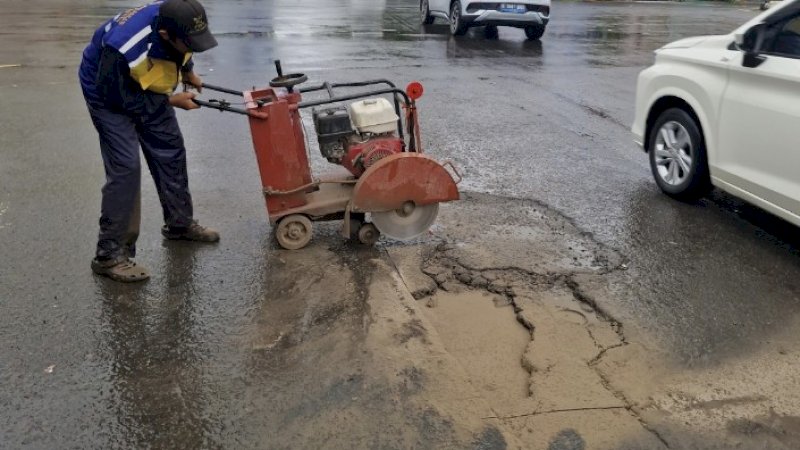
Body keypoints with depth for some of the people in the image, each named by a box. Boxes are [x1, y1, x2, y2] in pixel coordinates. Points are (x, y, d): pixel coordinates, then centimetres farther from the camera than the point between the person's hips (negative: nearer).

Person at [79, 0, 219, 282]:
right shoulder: (124, 49, -43)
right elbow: (121, 99, -28)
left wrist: (188, 71, 2)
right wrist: (171, 101, -24)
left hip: (148, 90, 7)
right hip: (110, 93, -7)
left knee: (171, 153, 11)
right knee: (125, 167, -15)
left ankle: (180, 223, 30)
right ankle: (110, 255, -7)